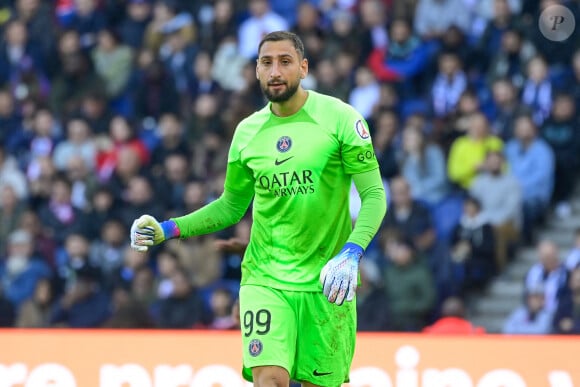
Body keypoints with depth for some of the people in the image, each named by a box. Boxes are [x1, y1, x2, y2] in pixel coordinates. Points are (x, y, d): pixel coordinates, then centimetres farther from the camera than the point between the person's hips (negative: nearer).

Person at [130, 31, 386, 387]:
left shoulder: (341, 118, -6)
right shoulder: (247, 131, 6)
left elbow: (374, 194, -7)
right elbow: (230, 207, 17)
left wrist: (350, 255, -22)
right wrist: (167, 230, 4)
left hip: (325, 284, -2)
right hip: (264, 278, 2)